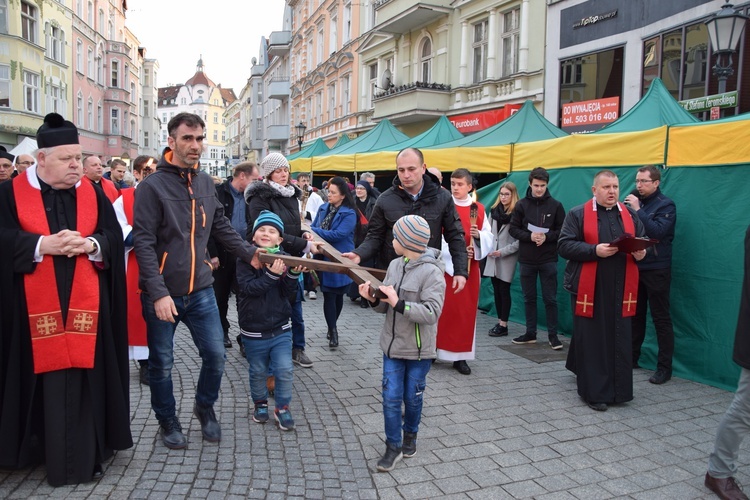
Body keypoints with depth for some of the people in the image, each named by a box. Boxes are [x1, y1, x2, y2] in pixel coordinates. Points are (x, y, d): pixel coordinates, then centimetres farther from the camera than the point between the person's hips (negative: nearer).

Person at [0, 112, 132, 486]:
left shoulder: (92, 194, 9)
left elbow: (114, 236, 3)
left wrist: (89, 244, -16)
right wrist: (44, 244, -19)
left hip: (84, 305, 2)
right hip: (36, 307, -2)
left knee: (83, 376, 6)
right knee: (45, 379, 5)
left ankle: (84, 454, 19)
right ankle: (45, 448, 21)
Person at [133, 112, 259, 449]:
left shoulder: (205, 183, 7)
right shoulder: (152, 186, -11)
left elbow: (221, 228, 16)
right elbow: (143, 243, -15)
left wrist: (250, 254, 8)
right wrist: (159, 293, -20)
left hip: (200, 291, 5)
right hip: (162, 294, -4)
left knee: (215, 356, 7)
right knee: (162, 364, 11)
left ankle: (205, 408, 34)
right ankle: (167, 421, 33)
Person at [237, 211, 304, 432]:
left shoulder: (284, 259, -4)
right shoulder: (245, 259, -8)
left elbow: (289, 295, -6)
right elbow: (248, 288, -22)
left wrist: (293, 275, -23)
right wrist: (271, 275, -33)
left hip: (281, 328, 1)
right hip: (253, 331, -1)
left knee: (284, 370, 0)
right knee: (258, 372, 15)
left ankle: (282, 407, 20)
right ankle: (260, 403, 38)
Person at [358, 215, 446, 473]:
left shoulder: (432, 272, -17)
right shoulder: (395, 265, 2)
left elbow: (431, 313, -25)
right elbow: (386, 307, 9)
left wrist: (398, 303, -30)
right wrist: (374, 299, -12)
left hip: (418, 350, -4)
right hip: (392, 345, 5)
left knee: (413, 397, 13)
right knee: (391, 397, 5)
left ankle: (410, 436, 38)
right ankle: (393, 446, 21)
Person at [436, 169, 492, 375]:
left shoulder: (479, 209, 7)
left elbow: (489, 236, 6)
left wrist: (478, 235, -16)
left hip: (470, 267, 3)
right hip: (446, 264, -3)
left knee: (466, 310, 5)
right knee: (442, 309, -1)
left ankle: (460, 356, 13)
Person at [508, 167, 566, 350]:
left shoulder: (555, 205, 0)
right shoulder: (521, 205, 2)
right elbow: (513, 229, 1)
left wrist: (546, 237, -16)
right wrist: (530, 236, -15)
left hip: (548, 259, -2)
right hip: (526, 259, 2)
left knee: (550, 299, 3)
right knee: (529, 298, 10)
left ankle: (553, 334, 13)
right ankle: (530, 333, 21)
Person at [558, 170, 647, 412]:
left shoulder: (630, 215, 14)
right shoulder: (578, 214, 0)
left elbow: (642, 243, 16)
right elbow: (564, 246, -8)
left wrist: (640, 253, -8)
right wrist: (594, 251, -20)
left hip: (620, 290, 4)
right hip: (589, 289, -4)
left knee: (620, 341, 8)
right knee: (591, 341, 1)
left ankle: (618, 389, 24)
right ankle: (594, 392, 10)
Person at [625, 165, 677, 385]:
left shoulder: (666, 205, -7)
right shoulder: (634, 200, 8)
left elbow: (657, 231, -22)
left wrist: (638, 210, -22)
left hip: (656, 270, -6)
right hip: (634, 267, 6)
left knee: (661, 318, 0)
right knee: (635, 315, 15)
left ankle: (664, 367, 7)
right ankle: (631, 357, 27)